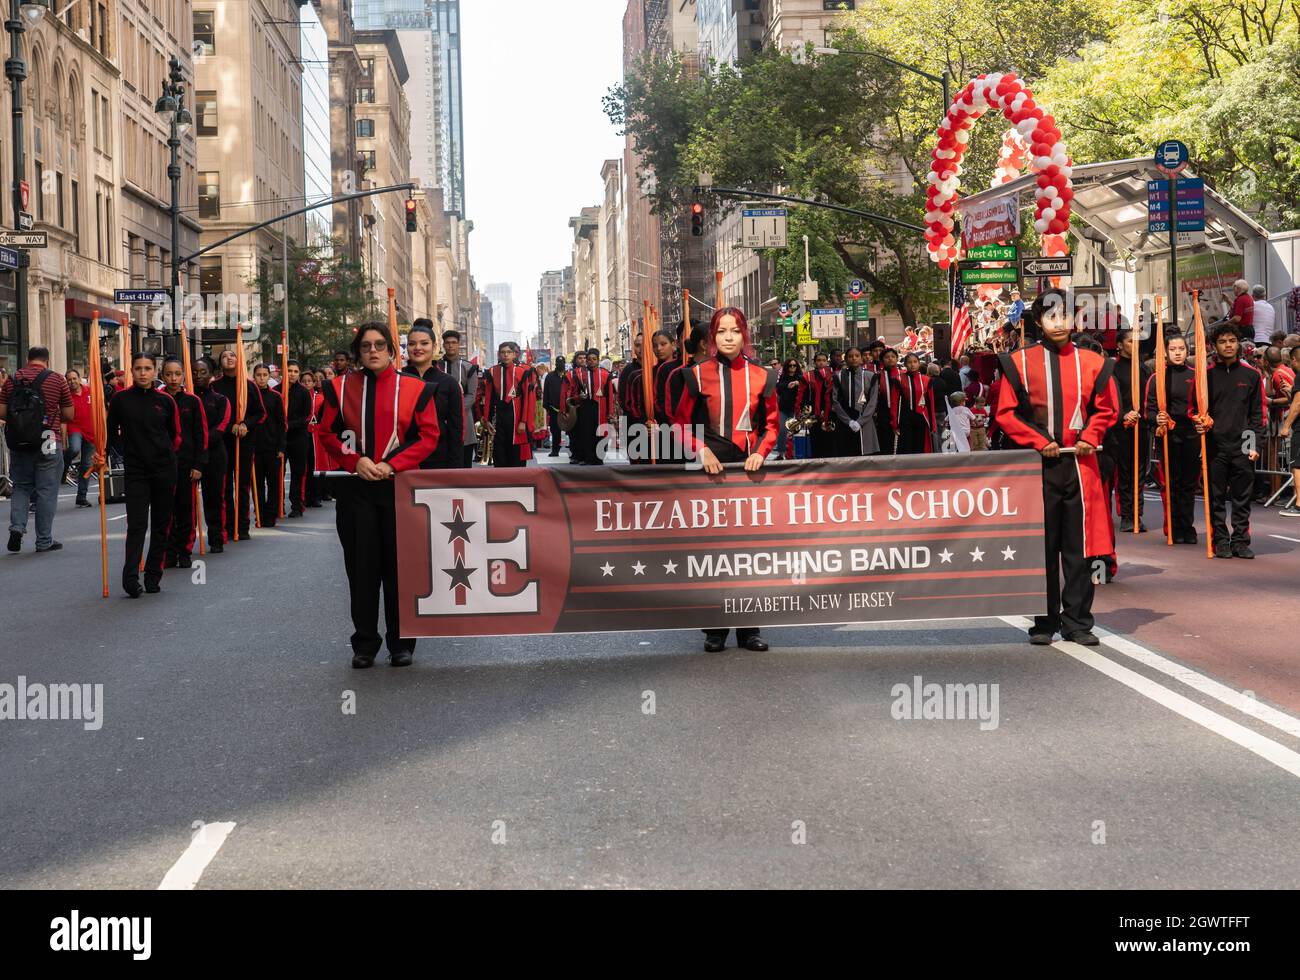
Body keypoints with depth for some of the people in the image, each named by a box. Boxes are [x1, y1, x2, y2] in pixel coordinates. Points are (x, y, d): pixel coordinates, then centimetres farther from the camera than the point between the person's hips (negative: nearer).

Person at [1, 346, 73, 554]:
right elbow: (69, 414, 0)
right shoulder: (56, 379, -2)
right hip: (48, 443, -2)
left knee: (21, 487, 17)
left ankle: (17, 526, -2)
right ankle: (44, 541, 8)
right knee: (46, 491, 5)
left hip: (18, 443, 2)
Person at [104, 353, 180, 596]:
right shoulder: (121, 399, 0)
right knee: (137, 524, -11)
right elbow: (111, 433, 9)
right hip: (135, 470, -2)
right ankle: (130, 577, -16)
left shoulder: (165, 401, 3)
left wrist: (164, 453, 9)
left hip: (164, 468, 2)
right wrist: (126, 451, -1)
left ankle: (153, 576, 14)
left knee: (161, 524, 6)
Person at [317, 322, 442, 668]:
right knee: (361, 566, 4)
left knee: (399, 565, 3)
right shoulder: (340, 387, 6)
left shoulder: (415, 389, 1)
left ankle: (401, 642, 13)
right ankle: (365, 644, 13)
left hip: (400, 485, -1)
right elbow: (327, 433, 7)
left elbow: (429, 436, 0)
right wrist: (355, 460, -9)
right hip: (355, 487, 1)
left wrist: (392, 464, -11)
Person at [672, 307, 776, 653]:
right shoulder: (699, 375, 2)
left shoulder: (761, 376, 6)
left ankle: (749, 628, 10)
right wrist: (701, 450, -9)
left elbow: (771, 423, 12)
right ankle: (715, 629, 7)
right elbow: (681, 422, 6)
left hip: (749, 466, 1)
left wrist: (761, 452, -5)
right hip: (712, 466, -1)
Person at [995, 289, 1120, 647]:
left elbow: (1107, 408, 13)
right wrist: (1038, 442, -8)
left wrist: (1090, 437, -3)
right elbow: (1006, 413, 1)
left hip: (1080, 463, 1)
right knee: (1041, 546, 3)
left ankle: (1077, 622, 12)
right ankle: (1044, 622, 11)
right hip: (1038, 464, -1)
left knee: (1079, 546, 4)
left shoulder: (1092, 362, 6)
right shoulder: (1019, 363, 1)